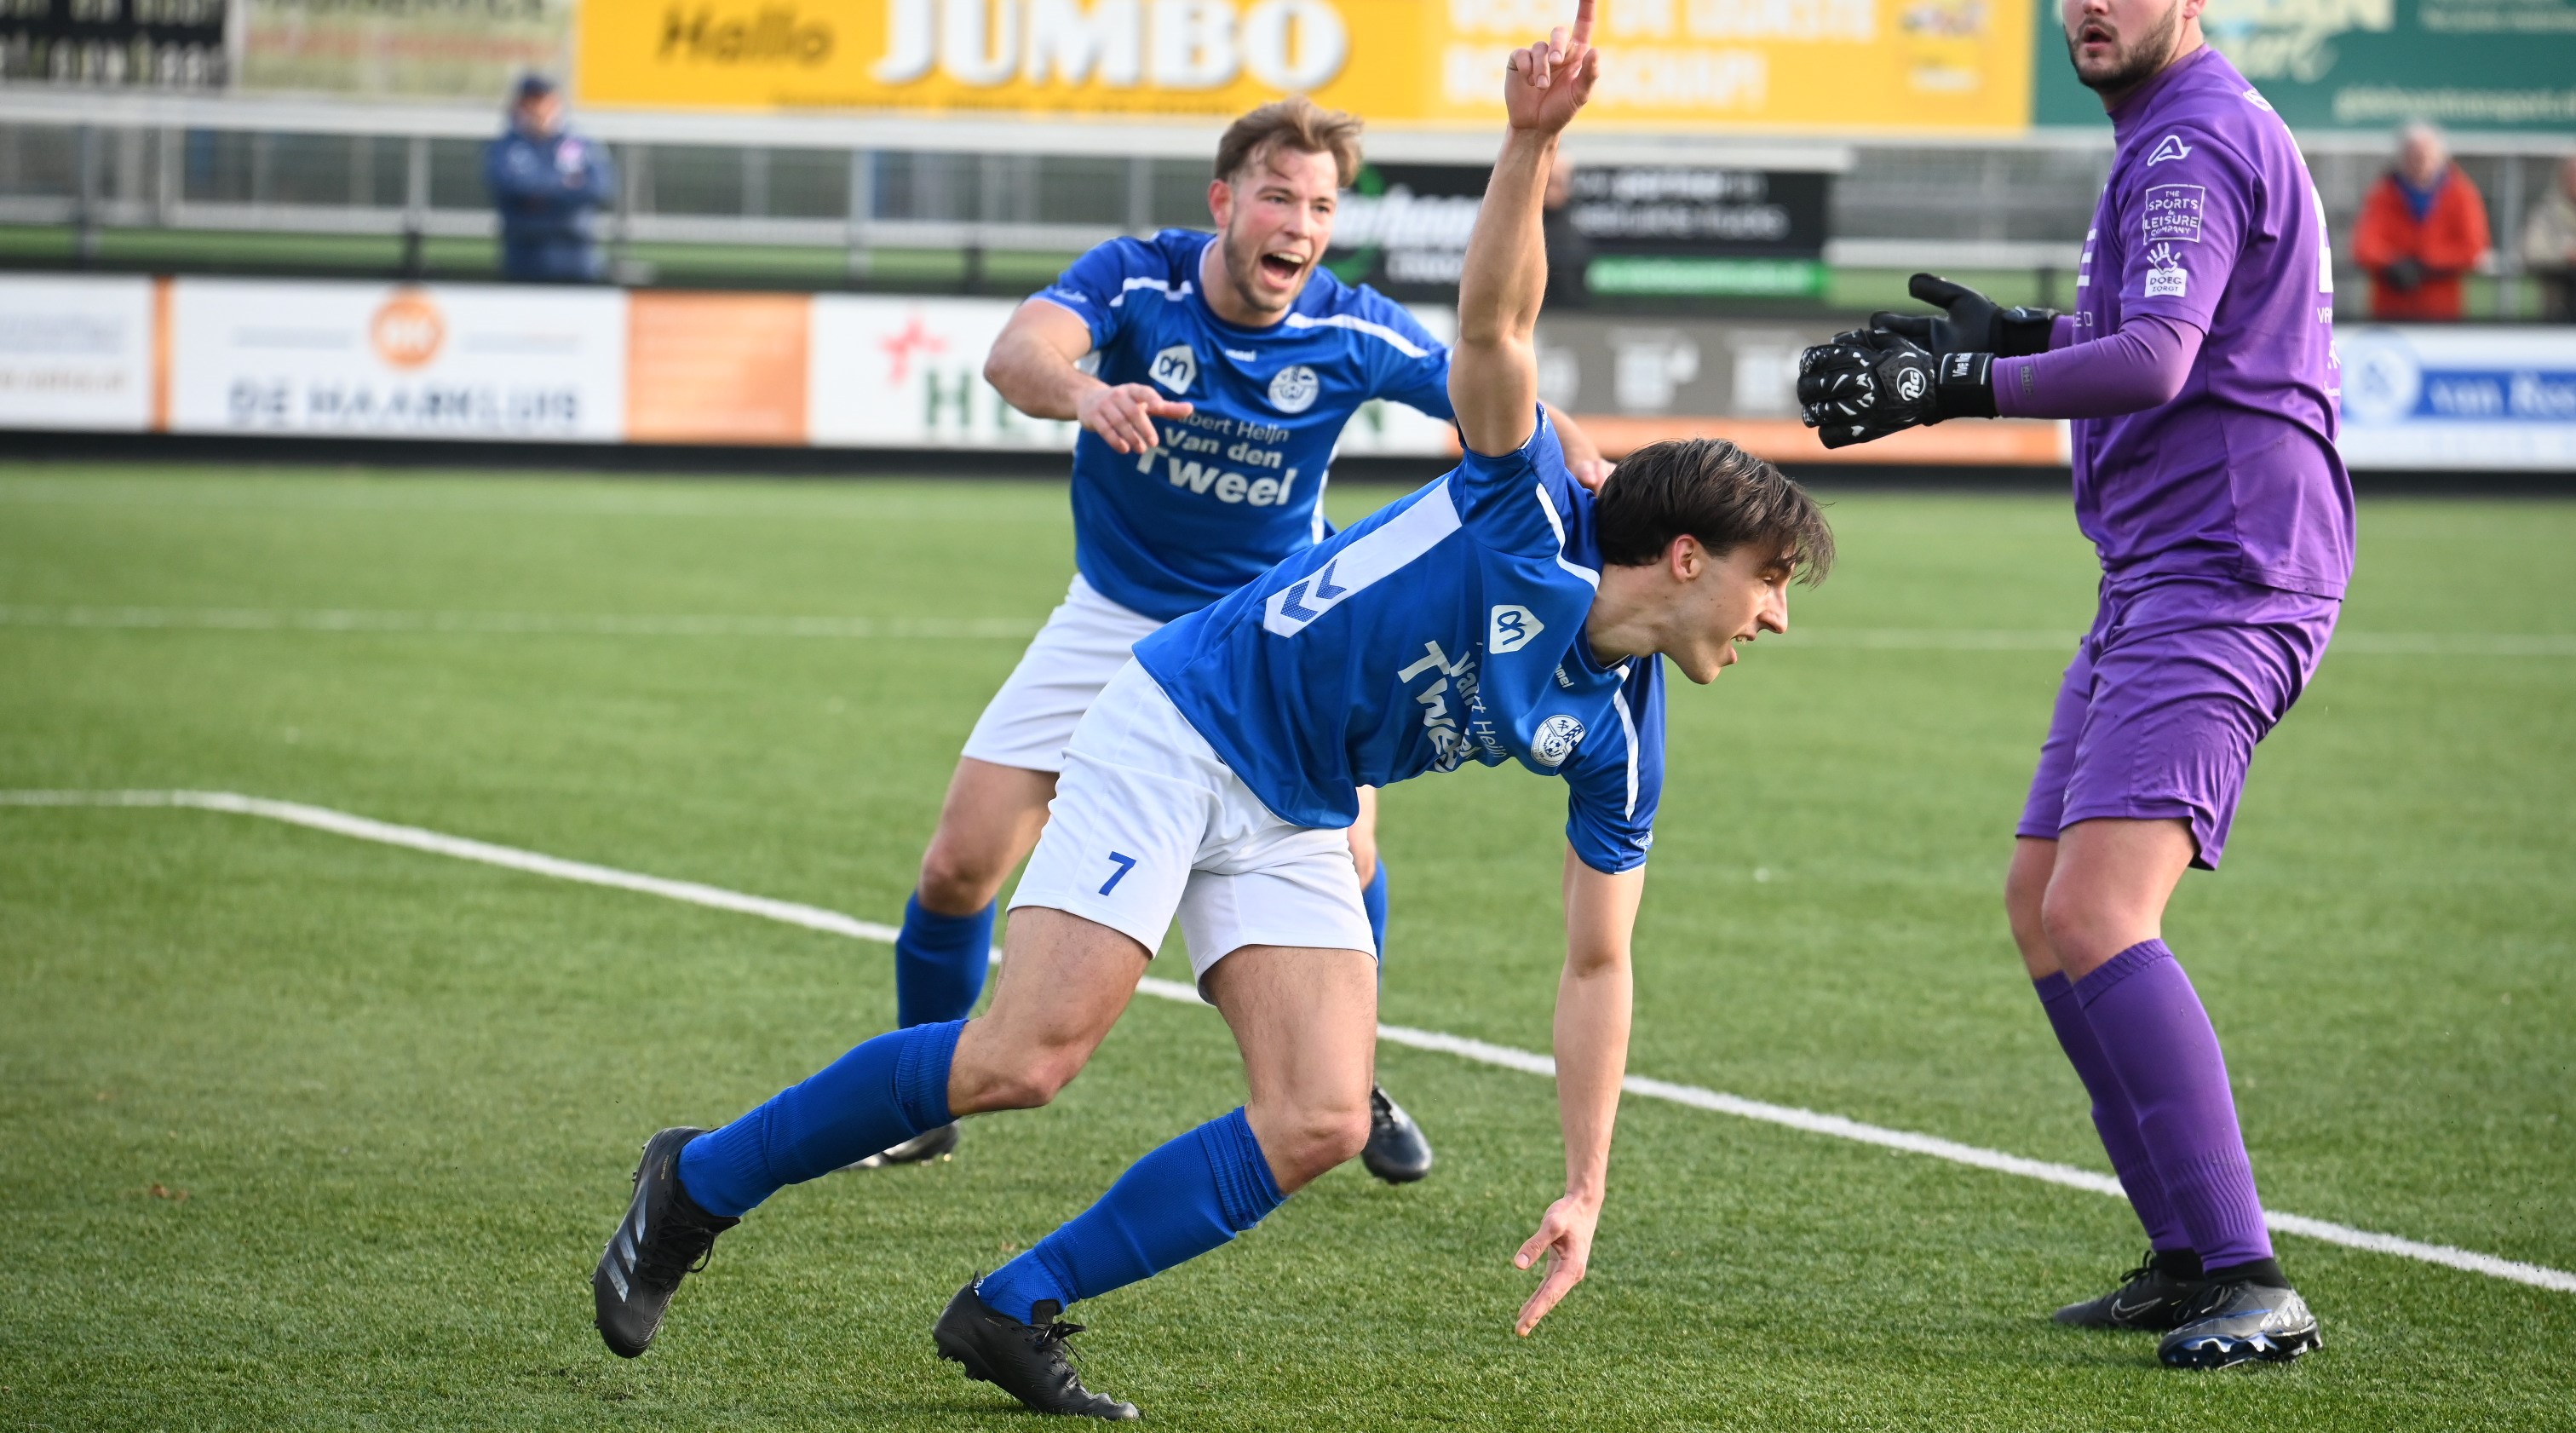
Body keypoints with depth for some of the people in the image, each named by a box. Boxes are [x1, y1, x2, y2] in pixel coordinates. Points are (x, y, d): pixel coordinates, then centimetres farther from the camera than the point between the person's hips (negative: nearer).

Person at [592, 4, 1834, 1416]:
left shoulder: (1616, 741, 3)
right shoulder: (1527, 516, -14)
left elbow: (1595, 964, 10)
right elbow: (1495, 316, -28)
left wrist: (1584, 1191, 7)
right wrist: (1530, 143, -45)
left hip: (1296, 821, 7)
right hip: (1182, 727, -7)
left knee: (1319, 1123, -13)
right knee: (1024, 1057, -19)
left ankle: (1013, 1313, -2)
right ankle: (699, 1182, -1)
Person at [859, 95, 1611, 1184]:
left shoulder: (1353, 333, -17)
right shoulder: (1134, 280, -21)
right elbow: (1016, 354, -39)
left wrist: (1584, 462, -28)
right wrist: (1084, 392, -63)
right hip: (1115, 621, 0)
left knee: (1343, 845, -21)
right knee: (960, 864, -7)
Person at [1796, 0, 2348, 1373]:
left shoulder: (2195, 142, -14)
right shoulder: (2177, 139, 20)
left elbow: (2156, 360, -28)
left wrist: (1962, 387, -35)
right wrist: (2021, 335, 28)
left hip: (2220, 577, -11)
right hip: (2155, 583, 11)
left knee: (2094, 914, -22)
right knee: (2041, 903, 14)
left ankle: (2249, 1283, -24)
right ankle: (2187, 1260, 17)